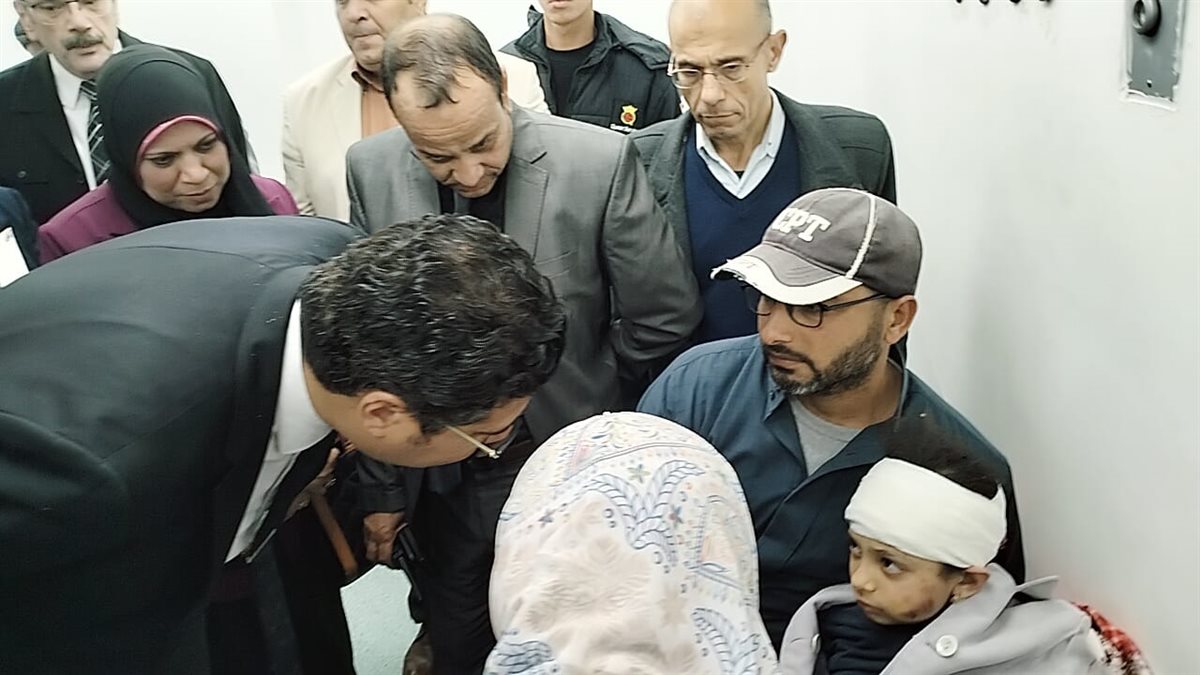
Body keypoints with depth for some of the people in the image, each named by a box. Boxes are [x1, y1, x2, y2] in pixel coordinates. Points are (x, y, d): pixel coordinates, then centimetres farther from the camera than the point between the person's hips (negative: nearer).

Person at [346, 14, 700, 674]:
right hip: (438, 476, 2)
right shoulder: (371, 171, -8)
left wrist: (586, 409, 2)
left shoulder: (599, 161, -17)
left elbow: (665, 316, -8)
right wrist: (379, 487, 1)